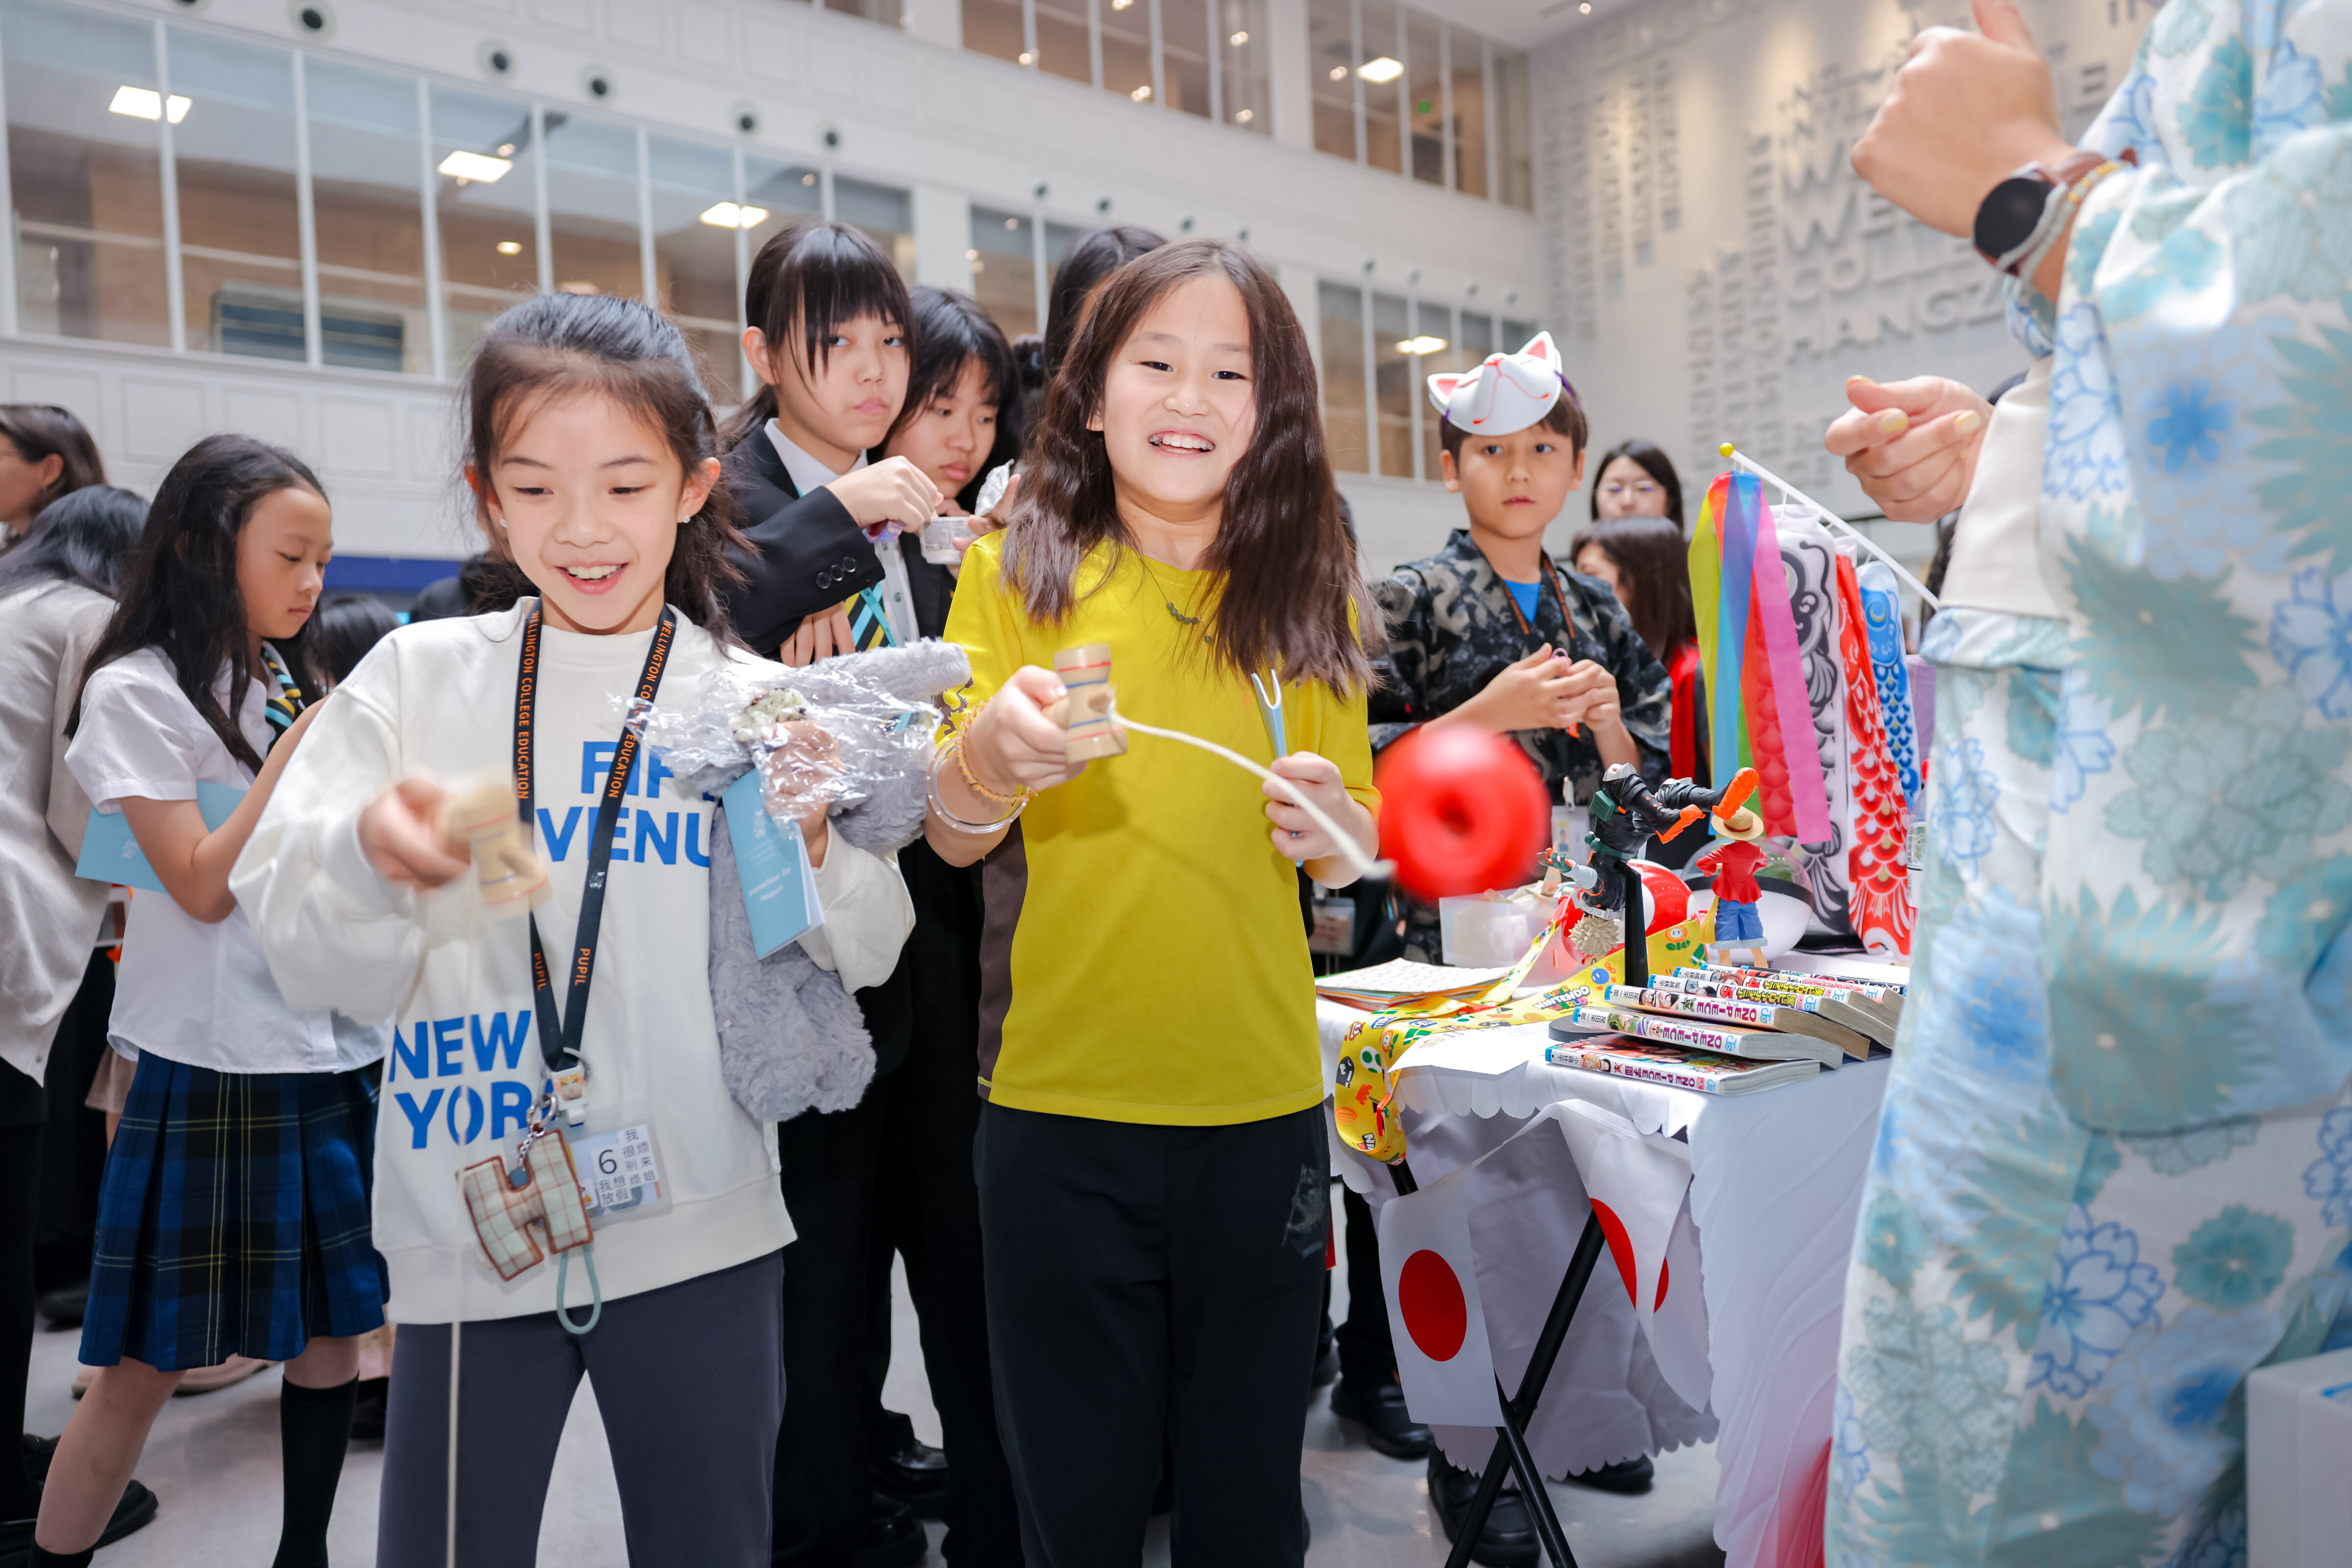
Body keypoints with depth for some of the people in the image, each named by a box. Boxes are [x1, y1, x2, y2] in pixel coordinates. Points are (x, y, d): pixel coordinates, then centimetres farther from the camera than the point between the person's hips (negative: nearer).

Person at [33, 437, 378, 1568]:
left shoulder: (291, 680, 13)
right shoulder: (137, 690, -6)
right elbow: (202, 886, -14)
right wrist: (305, 742, -14)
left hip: (340, 1048, 6)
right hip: (219, 1067, -6)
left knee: (332, 1327, 12)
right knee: (148, 1364, 3)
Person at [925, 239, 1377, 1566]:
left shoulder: (1308, 593, 6)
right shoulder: (1015, 574, 0)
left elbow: (1352, 847, 13)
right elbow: (953, 839, -2)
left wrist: (1331, 826, -10)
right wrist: (990, 750, -23)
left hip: (1262, 1104, 2)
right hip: (1061, 1105, -2)